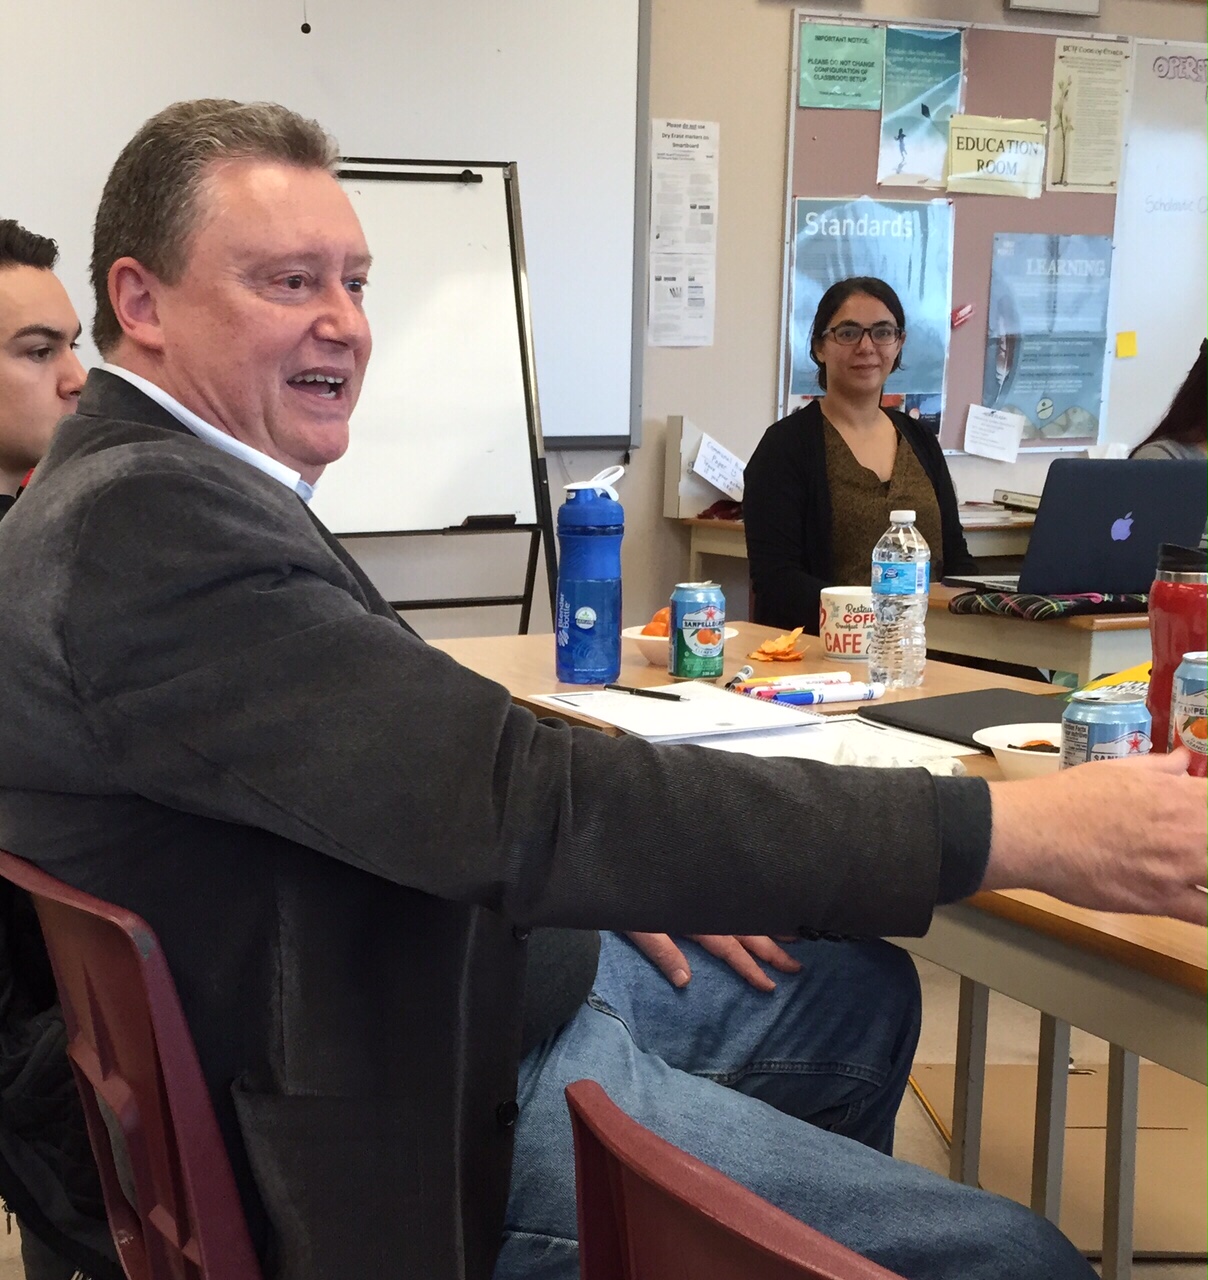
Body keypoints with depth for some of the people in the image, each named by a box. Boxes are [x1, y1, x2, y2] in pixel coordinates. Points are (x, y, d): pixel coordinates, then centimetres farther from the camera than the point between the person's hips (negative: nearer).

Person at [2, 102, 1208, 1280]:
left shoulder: (143, 491, 9)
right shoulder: (144, 526, -25)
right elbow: (513, 796, -33)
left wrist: (639, 868, -2)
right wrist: (1017, 826, -31)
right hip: (432, 1119, -10)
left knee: (858, 1001, 24)